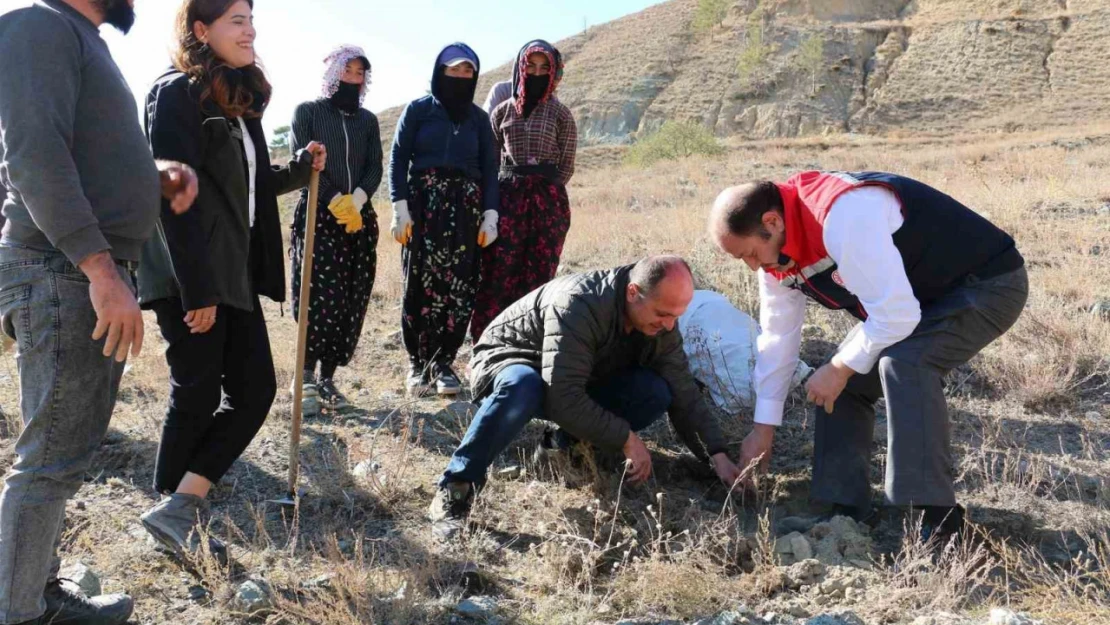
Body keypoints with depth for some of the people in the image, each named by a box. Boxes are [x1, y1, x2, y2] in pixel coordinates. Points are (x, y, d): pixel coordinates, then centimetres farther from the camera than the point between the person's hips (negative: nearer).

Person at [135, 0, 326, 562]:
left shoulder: (239, 99, 17)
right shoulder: (177, 92, -10)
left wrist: (300, 170, 6)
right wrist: (197, 289, -22)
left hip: (235, 273, 9)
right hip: (188, 277, -9)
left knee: (255, 390, 2)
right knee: (197, 397, -1)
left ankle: (178, 511, 6)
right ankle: (175, 510, 16)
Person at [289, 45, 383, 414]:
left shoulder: (368, 120, 17)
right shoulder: (307, 112, 6)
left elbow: (375, 168, 8)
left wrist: (355, 202, -10)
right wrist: (336, 202, -12)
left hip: (360, 218, 4)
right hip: (318, 215, -4)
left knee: (352, 302, -2)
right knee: (322, 298, -14)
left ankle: (327, 378, 6)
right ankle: (307, 375, -1)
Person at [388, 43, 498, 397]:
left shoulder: (478, 118, 14)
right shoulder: (418, 110, 6)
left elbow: (489, 168, 10)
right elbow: (398, 159, 1)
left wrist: (490, 215, 0)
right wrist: (400, 208, -10)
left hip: (466, 207, 2)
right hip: (423, 204, -2)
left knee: (460, 287, -4)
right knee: (420, 284, -6)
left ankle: (444, 363, 4)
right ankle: (418, 363, 4)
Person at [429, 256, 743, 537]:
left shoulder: (660, 324, -13)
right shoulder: (579, 305, -36)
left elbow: (685, 395, -10)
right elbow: (563, 398, -40)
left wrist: (717, 456, -20)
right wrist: (625, 438, -33)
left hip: (582, 383, 6)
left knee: (655, 394, -20)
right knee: (523, 387, -44)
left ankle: (564, 447, -2)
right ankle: (456, 489, -29)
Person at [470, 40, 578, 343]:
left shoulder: (561, 114, 5)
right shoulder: (503, 111, 10)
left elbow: (566, 165, 6)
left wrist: (544, 191, -2)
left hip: (549, 202, -1)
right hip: (508, 198, 1)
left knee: (538, 275, 1)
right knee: (498, 272, -6)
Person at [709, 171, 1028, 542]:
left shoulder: (843, 215, -35)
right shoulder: (778, 251, -5)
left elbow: (897, 315, -34)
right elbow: (778, 336, 4)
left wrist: (841, 368, -18)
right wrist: (763, 428, 7)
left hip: (989, 283, -9)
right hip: (926, 297, 9)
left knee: (903, 363, -32)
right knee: (846, 384, 2)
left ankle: (940, 515, -21)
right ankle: (847, 511, 10)